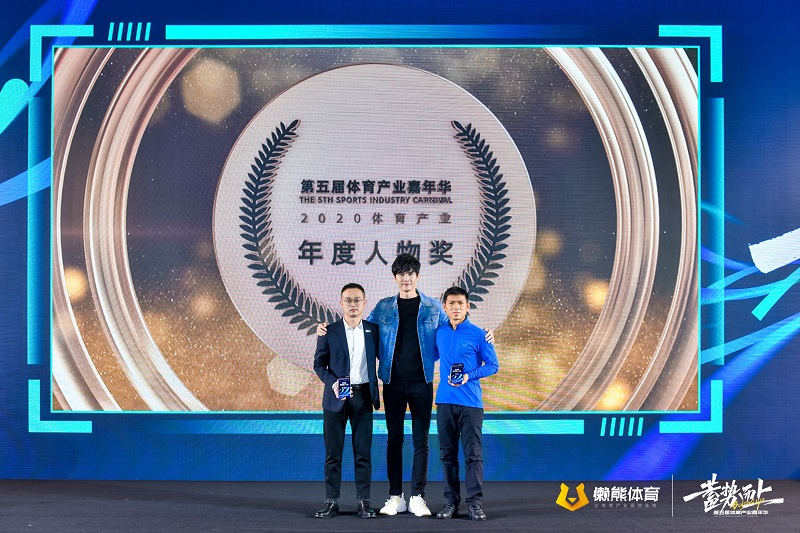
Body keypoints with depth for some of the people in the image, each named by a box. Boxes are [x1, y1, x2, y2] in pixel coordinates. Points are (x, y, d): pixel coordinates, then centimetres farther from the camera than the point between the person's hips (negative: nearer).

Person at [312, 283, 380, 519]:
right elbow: (319, 364, 3)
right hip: (336, 397, -1)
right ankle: (331, 501, 7)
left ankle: (364, 501, 8)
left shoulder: (373, 330, 6)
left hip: (363, 396, 1)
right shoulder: (329, 331, 1)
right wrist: (332, 382, -14)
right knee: (333, 452, 2)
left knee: (363, 452, 3)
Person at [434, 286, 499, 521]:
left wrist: (469, 376, -13)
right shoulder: (439, 333, 9)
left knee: (473, 453, -5)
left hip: (471, 402, -4)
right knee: (448, 453, 7)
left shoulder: (478, 334, -2)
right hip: (445, 401, 4)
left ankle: (475, 502, -1)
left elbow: (493, 365, 0)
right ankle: (451, 501, 13)